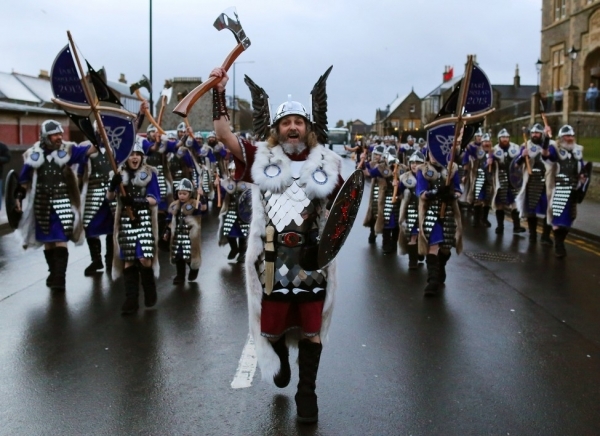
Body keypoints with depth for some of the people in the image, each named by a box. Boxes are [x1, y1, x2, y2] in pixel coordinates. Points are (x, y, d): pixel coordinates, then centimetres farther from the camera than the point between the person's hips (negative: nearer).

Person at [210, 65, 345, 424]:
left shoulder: (326, 163, 6)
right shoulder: (262, 159, 1)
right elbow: (224, 135, -5)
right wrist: (219, 94, -13)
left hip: (313, 259, 0)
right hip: (273, 258, 0)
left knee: (311, 330, 6)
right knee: (272, 326, 13)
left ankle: (307, 393, 21)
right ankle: (280, 358, 48)